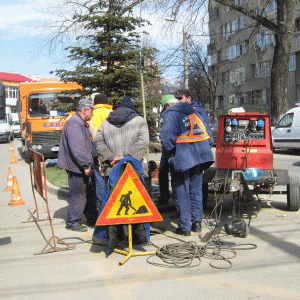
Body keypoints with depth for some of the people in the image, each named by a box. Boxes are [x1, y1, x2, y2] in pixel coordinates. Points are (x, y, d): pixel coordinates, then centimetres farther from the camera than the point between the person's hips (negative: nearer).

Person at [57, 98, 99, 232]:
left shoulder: (82, 124, 17)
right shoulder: (74, 124, -19)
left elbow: (89, 144, 25)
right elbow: (77, 148, -26)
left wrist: (95, 158, 16)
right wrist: (86, 165, -24)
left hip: (85, 167, 11)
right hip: (76, 166, -11)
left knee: (90, 192, 17)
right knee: (78, 194, -4)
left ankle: (92, 218, 29)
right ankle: (73, 221, 8)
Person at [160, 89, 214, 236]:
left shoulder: (172, 113, -2)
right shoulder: (196, 113, 14)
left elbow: (166, 136, -14)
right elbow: (206, 134, 13)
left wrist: (171, 152, 0)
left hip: (182, 158, -5)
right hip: (200, 156, 5)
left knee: (182, 192, 2)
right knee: (196, 191, 15)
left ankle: (185, 227, 5)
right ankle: (197, 222, 19)